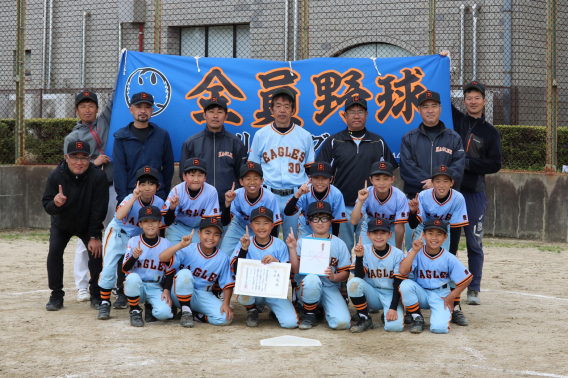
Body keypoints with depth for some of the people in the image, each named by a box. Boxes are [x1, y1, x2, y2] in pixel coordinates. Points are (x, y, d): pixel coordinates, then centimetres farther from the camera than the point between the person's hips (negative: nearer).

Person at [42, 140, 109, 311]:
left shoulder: (98, 177, -29)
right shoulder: (56, 176, -24)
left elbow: (99, 210, -23)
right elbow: (46, 205, -21)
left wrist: (95, 236, -21)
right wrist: (55, 203, -46)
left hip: (88, 225, -1)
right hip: (61, 224, 1)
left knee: (96, 251, -17)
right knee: (54, 251, -15)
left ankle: (96, 295, 1)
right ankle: (56, 296, -2)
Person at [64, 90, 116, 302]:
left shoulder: (105, 120, 13)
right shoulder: (72, 137, 5)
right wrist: (93, 163, -15)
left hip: (111, 189, 4)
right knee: (85, 239, -4)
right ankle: (82, 287, 1)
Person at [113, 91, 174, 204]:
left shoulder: (162, 135, 6)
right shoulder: (121, 137, 3)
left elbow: (168, 166, 9)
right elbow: (119, 169, -2)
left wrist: (165, 192, 5)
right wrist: (122, 196, -9)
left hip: (157, 196, 1)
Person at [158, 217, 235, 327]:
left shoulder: (223, 258, -4)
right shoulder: (188, 250, -12)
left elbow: (228, 285, -1)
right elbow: (162, 258, -26)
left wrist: (226, 304, -16)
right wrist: (181, 245, -36)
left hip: (204, 296, 2)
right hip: (180, 294, -2)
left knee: (225, 318, -24)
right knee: (185, 273, -33)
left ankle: (195, 315, 1)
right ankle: (185, 311, -16)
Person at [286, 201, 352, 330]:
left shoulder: (339, 244, 4)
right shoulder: (302, 242, 3)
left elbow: (345, 273, 2)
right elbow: (296, 270, -6)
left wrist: (334, 277, -19)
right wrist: (292, 248, -16)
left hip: (330, 287, 1)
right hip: (307, 287, 0)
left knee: (342, 322, -24)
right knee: (311, 278, -38)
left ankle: (325, 309, 14)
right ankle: (309, 315, -11)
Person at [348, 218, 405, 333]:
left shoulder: (398, 254, -9)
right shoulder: (365, 250, -7)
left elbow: (398, 283, -9)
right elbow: (359, 277, -15)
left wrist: (393, 308, -17)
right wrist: (359, 257, -29)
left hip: (390, 295, -2)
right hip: (372, 295, 2)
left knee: (395, 326, -27)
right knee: (354, 283, -28)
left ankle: (387, 315, 11)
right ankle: (365, 319, -9)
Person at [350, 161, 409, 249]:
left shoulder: (400, 197, -27)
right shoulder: (366, 194, -26)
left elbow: (399, 227, -20)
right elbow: (354, 221, -34)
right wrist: (360, 201, -45)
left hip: (391, 230, 0)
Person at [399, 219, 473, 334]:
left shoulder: (449, 259, -11)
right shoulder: (416, 253, -11)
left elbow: (467, 278, -2)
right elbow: (402, 271, -27)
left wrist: (451, 297, -3)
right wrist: (415, 251, -31)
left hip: (440, 296, -1)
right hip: (421, 293, 2)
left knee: (439, 327, -26)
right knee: (405, 284, -30)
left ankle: (445, 313, 13)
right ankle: (417, 318, -8)